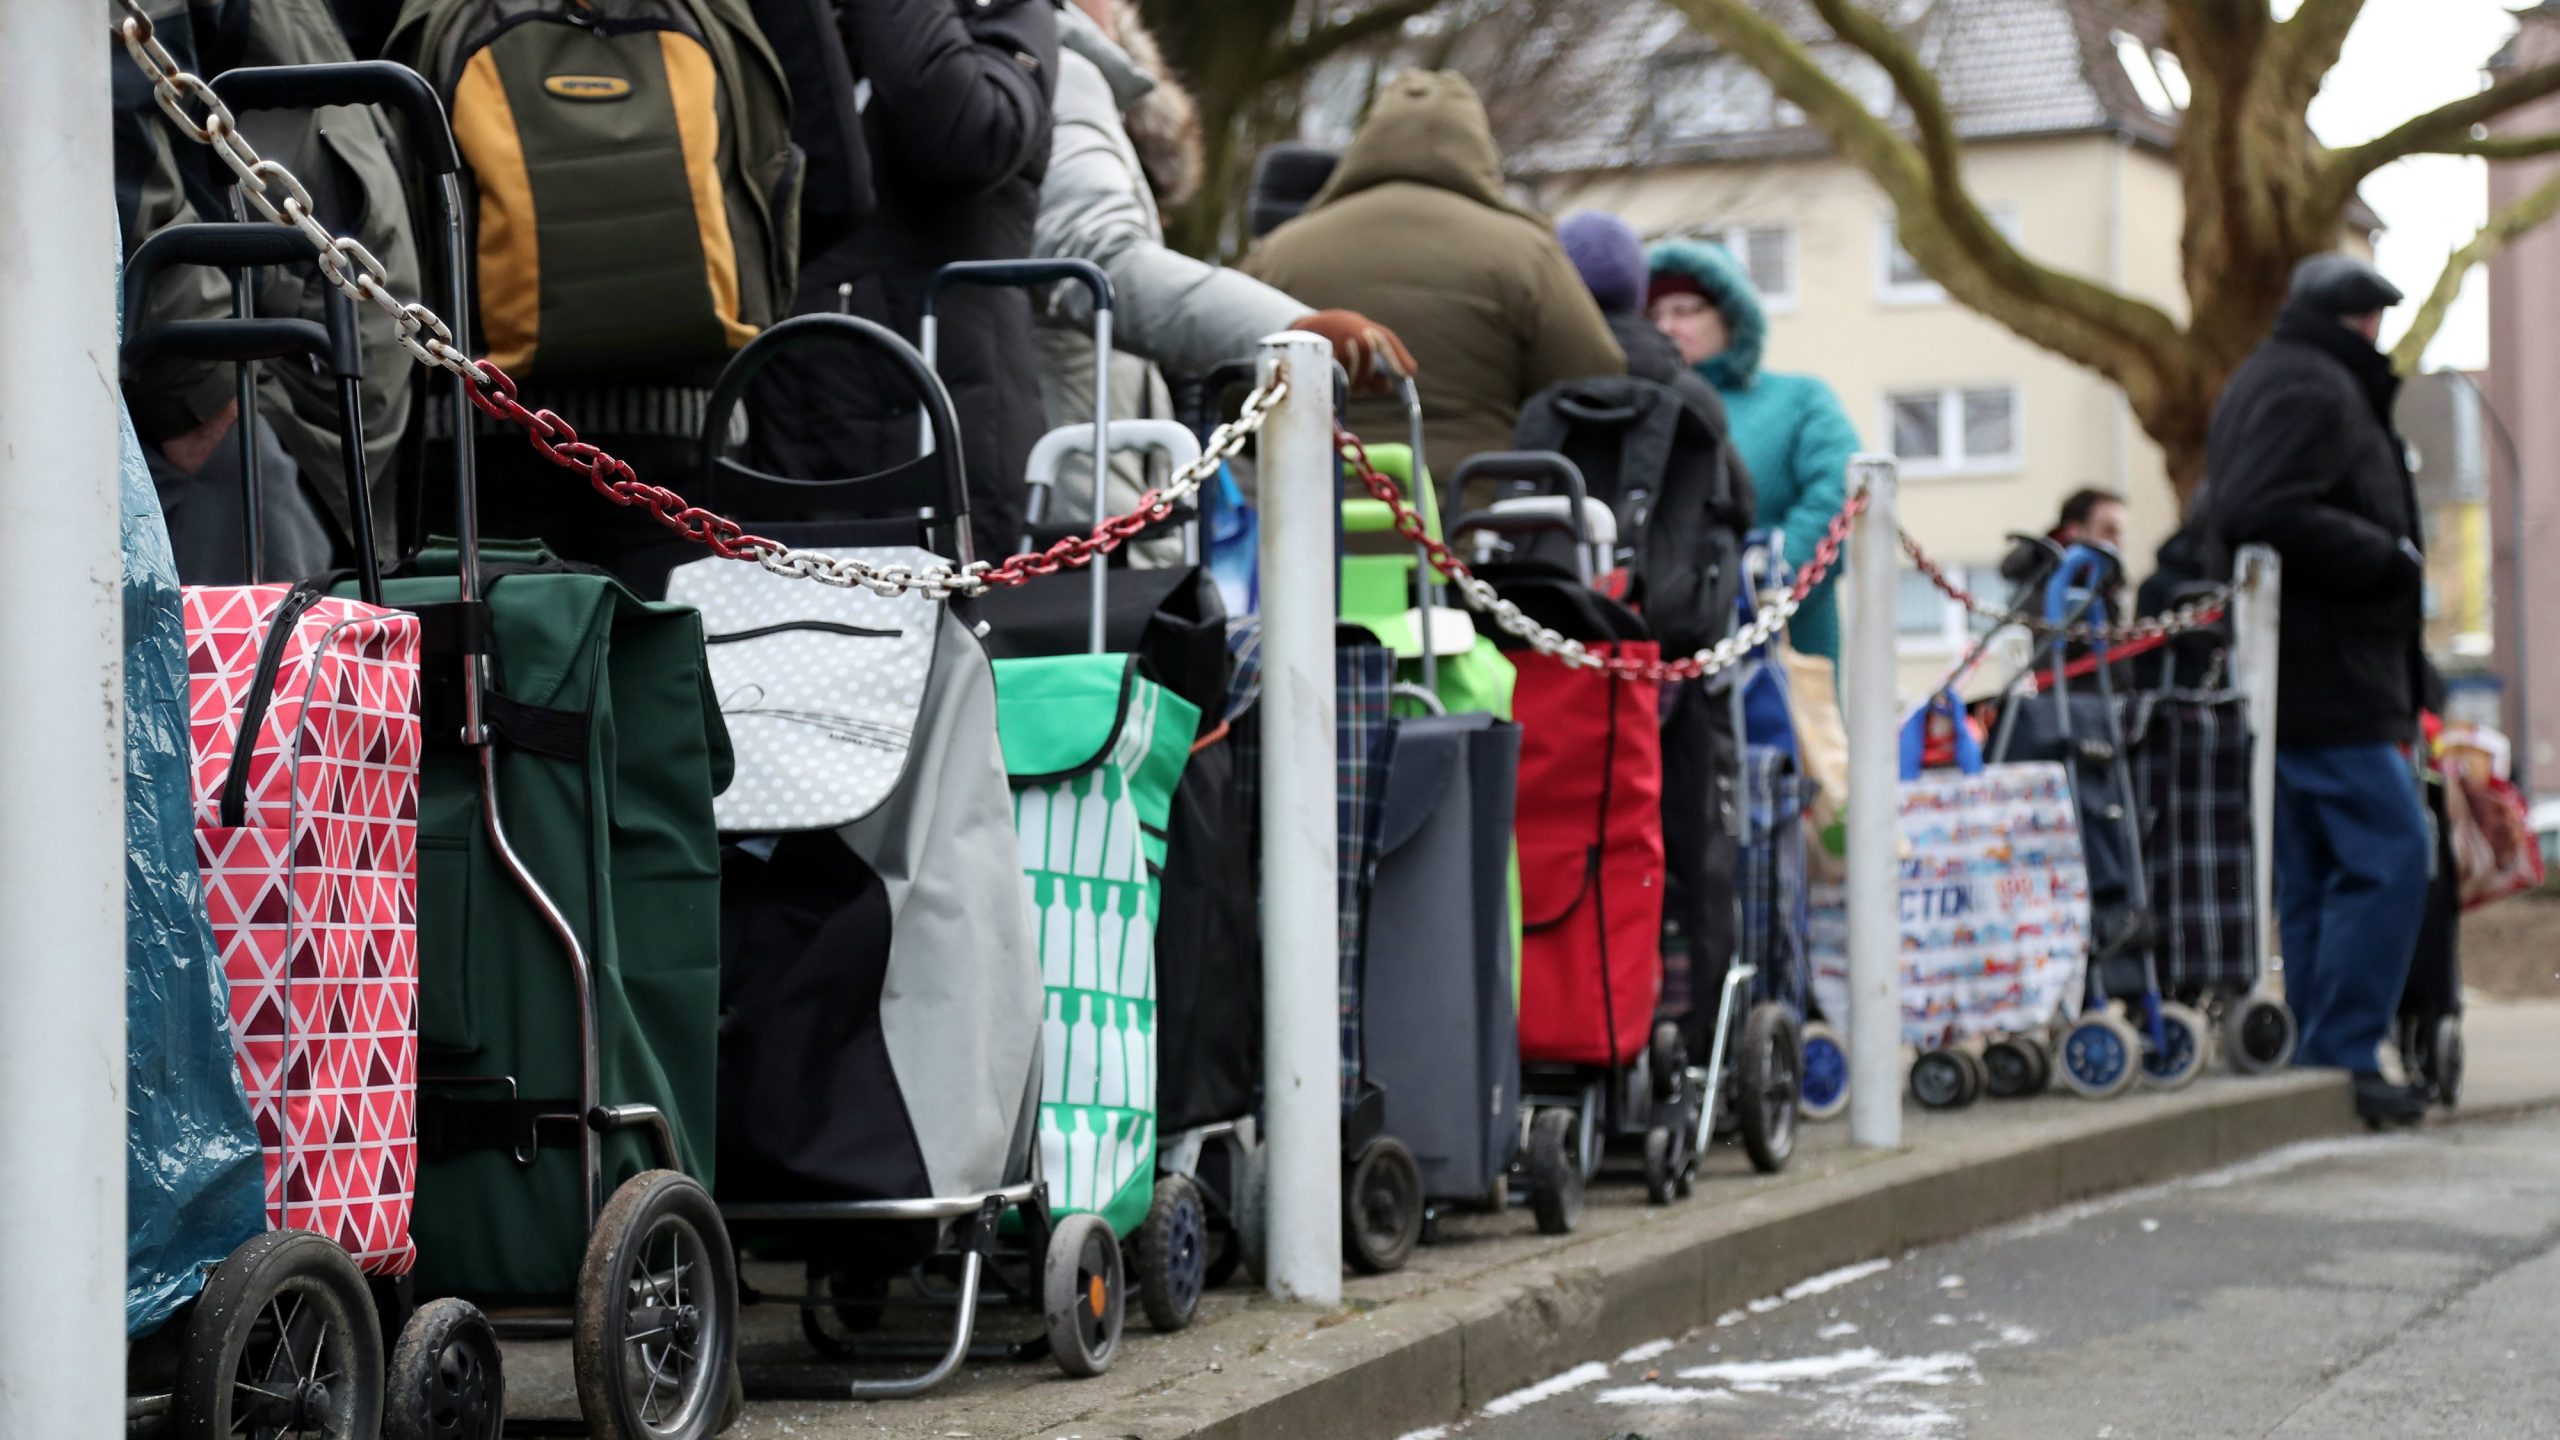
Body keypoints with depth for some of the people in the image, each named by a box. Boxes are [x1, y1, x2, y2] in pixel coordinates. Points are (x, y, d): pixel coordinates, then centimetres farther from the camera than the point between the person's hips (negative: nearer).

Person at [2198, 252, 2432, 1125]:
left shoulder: (2268, 383, 23)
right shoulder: (2312, 389, -10)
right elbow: (2273, 517, -23)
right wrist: (2391, 560, -15)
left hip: (2300, 682, 11)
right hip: (2326, 678, -11)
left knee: (2312, 877, 9)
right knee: (2388, 855, -11)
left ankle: (2320, 1068, 10)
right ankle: (2340, 1058, -13)